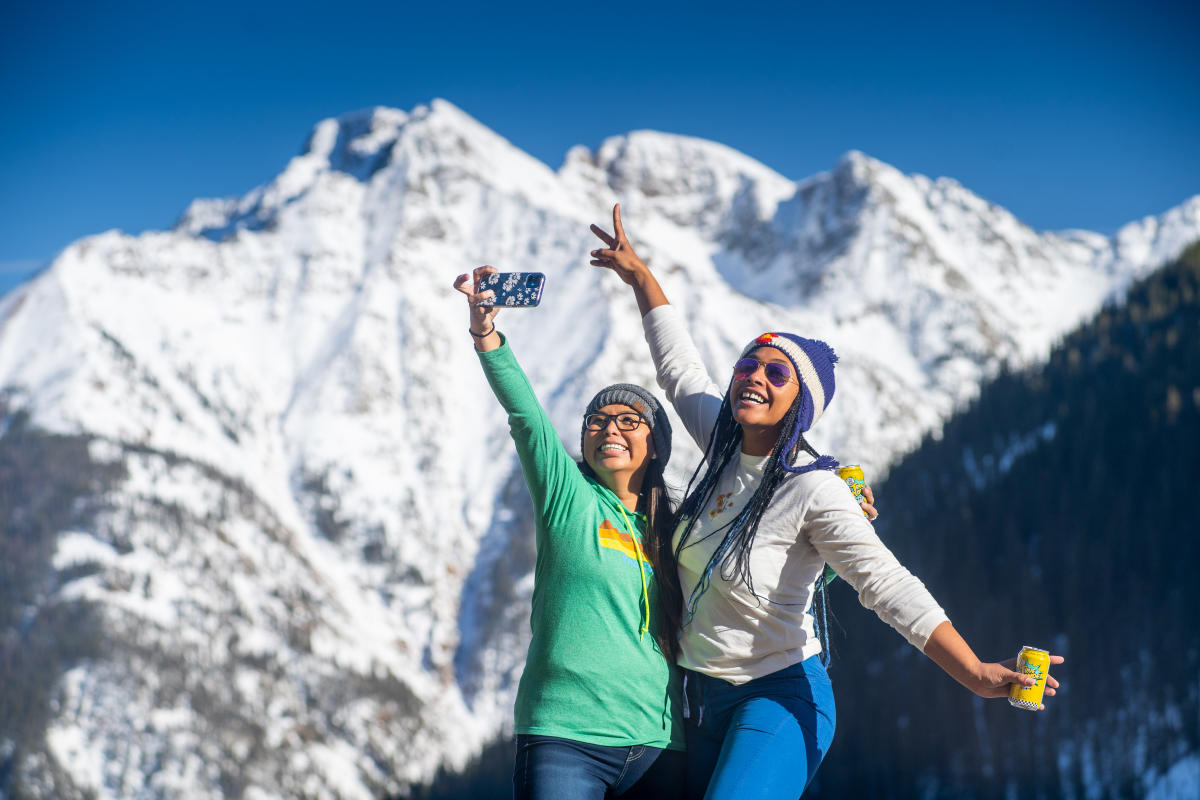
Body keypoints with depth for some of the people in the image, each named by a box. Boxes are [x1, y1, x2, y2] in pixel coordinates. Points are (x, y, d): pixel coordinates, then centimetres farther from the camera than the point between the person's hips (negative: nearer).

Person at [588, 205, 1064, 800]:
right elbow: (678, 364, 19)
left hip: (777, 699, -7)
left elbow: (887, 584, -27)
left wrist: (975, 673, -38)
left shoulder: (812, 491, -18)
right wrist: (638, 274, 26)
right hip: (699, 695, 7)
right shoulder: (724, 446, 1)